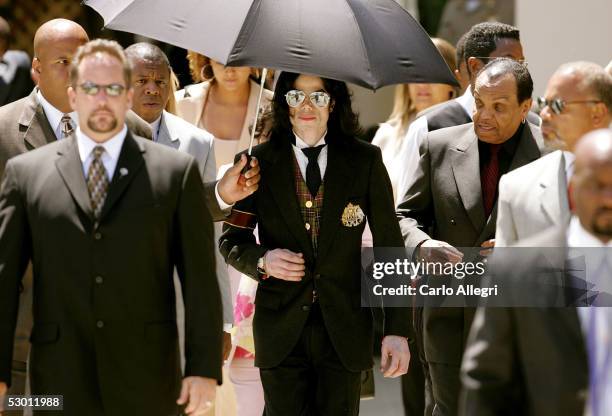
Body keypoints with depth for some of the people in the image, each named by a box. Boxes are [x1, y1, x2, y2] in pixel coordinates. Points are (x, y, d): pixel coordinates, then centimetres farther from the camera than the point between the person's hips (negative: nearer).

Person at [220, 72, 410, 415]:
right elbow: (231, 240, 8)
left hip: (345, 331, 0)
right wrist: (263, 260, -15)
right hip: (281, 331, 0)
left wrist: (397, 330, -4)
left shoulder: (365, 161, 2)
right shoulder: (259, 163, 2)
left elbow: (390, 246, 2)